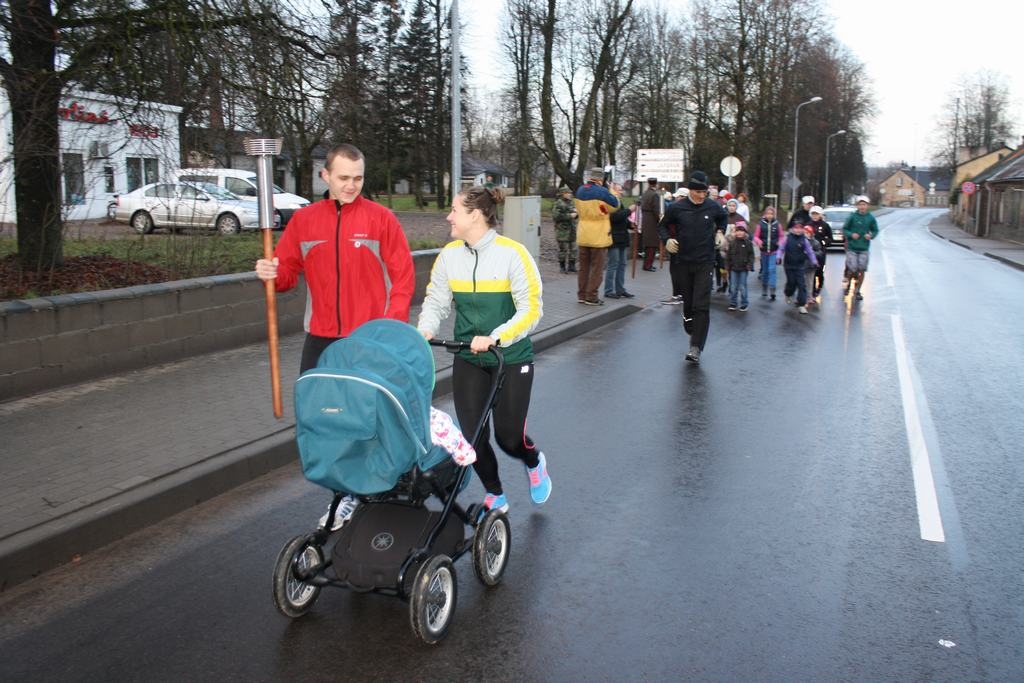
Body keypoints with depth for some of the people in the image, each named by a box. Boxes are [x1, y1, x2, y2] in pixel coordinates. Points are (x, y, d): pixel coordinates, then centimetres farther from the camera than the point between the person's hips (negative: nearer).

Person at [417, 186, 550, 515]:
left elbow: (531, 310, -16)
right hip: (468, 359, 4)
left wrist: (494, 337, -27)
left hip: (511, 358, -4)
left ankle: (534, 463, 36)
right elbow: (436, 302, 4)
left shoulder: (512, 253, -15)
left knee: (509, 436, -1)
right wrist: (425, 330, -16)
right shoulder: (449, 255, -1)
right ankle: (495, 496, 29)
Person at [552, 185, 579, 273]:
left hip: (572, 230, 7)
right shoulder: (558, 204, -9)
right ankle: (562, 267, 7)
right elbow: (556, 216, -20)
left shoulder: (572, 202, 13)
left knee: (573, 249, 8)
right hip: (562, 230, -7)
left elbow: (576, 216, 24)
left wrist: (576, 213, -1)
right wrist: (569, 216, -19)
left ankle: (572, 266, 16)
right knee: (563, 249, -2)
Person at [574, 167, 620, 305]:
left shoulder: (580, 190, 5)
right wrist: (613, 192, 10)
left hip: (582, 236, 6)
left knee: (583, 266, 14)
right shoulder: (602, 192, -15)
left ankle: (581, 295, 18)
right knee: (597, 268, 1)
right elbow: (615, 206, -5)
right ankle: (591, 297, 1)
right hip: (599, 236, -6)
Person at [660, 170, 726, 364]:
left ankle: (696, 347, -11)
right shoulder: (676, 208, -6)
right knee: (688, 302, 10)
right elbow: (663, 225, 10)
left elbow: (722, 219, 21)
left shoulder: (713, 207, -2)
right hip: (683, 262, 1)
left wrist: (720, 232, 4)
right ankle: (692, 332, 35)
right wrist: (667, 239, -8)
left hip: (705, 263, -1)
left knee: (701, 305, -10)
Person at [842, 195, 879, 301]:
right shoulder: (852, 217, -4)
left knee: (862, 270, 3)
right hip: (852, 248, -2)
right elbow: (844, 229, 2)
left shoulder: (871, 218, 1)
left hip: (864, 248, 2)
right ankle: (847, 284, 24)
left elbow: (875, 230, 11)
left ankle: (857, 291, 17)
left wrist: (871, 235, -9)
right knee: (852, 269, -6)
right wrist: (851, 234, -16)